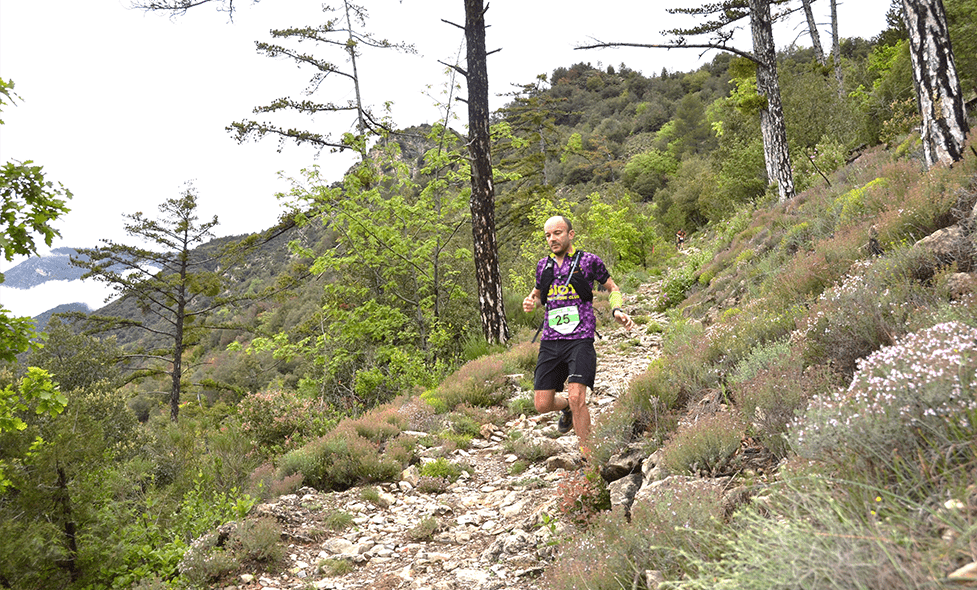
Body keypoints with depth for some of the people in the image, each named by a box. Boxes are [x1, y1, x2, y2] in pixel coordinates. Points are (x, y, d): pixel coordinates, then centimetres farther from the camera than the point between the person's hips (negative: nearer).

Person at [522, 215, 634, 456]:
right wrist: (530, 302, 5)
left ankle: (588, 458, -5)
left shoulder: (589, 261, 1)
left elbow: (612, 287, 14)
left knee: (577, 398, -20)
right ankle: (566, 408, 38)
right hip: (550, 343, 4)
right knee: (542, 405, 1)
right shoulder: (543, 266, 11)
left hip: (580, 340, -4)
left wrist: (617, 310, -5)